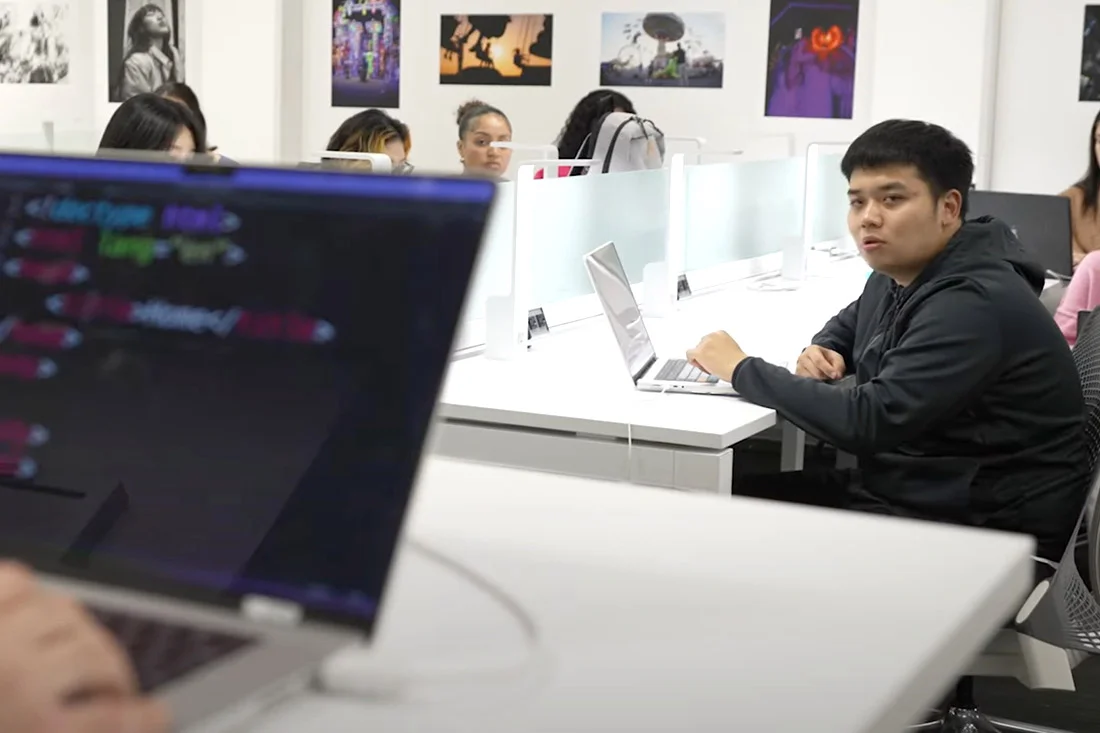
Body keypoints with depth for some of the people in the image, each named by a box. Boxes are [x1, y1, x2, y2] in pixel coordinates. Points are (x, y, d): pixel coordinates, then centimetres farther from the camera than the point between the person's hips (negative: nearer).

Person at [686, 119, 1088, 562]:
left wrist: (741, 369, -20)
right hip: (896, 488, 9)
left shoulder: (973, 304, -25)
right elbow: (853, 321, 29)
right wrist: (824, 350, 4)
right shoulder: (896, 275, 5)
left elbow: (868, 422, -31)